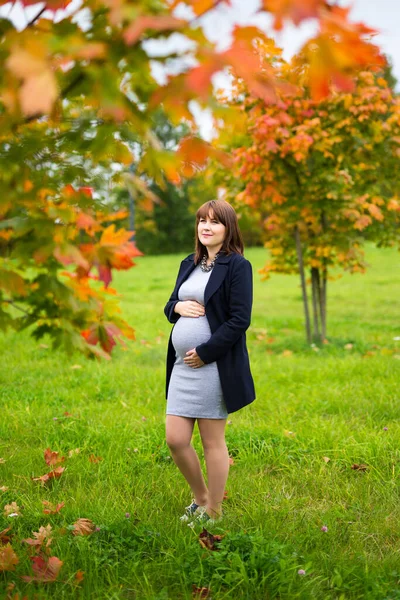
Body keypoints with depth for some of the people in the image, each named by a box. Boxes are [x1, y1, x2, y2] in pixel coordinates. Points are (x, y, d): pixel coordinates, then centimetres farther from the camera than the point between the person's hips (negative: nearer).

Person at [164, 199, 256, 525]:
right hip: (182, 365, 7)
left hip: (215, 366, -7)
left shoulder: (237, 266, -8)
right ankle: (200, 497, 30)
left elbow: (240, 320, -14)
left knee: (213, 442, 5)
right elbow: (170, 307, 21)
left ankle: (213, 510, 21)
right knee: (175, 440, 7)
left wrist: (205, 353, -17)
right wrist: (177, 306, -4)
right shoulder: (189, 264, 15)